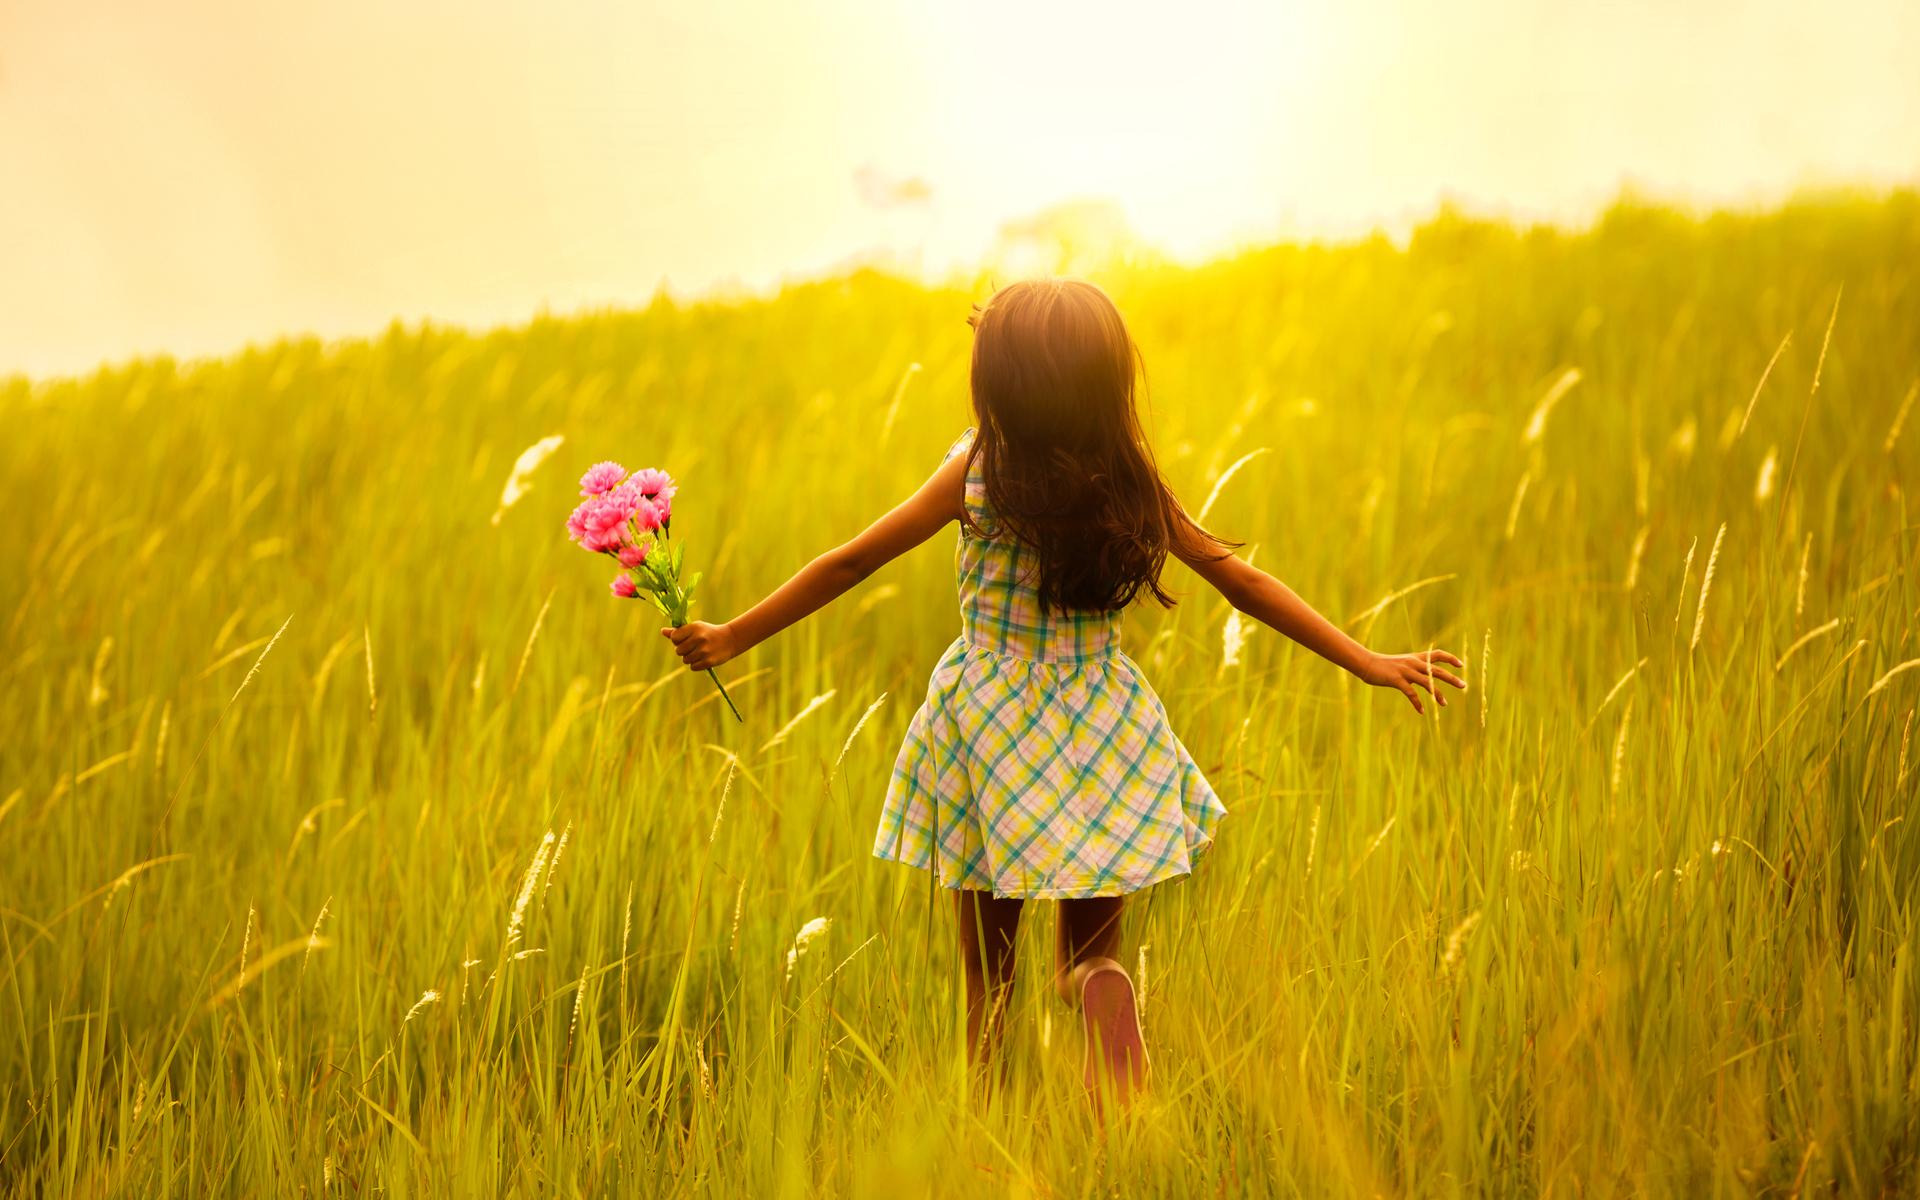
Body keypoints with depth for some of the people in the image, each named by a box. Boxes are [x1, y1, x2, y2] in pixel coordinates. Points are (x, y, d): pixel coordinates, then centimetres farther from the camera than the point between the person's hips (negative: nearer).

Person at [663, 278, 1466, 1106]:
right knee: (1086, 950, 15)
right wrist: (1366, 661, 6)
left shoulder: (977, 475, -10)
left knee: (989, 977, 10)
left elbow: (849, 564, -5)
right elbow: (1239, 579, 0)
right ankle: (1105, 990, -16)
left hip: (993, 725, -2)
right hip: (1100, 726, 2)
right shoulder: (1131, 481, -3)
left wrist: (732, 639, 5)